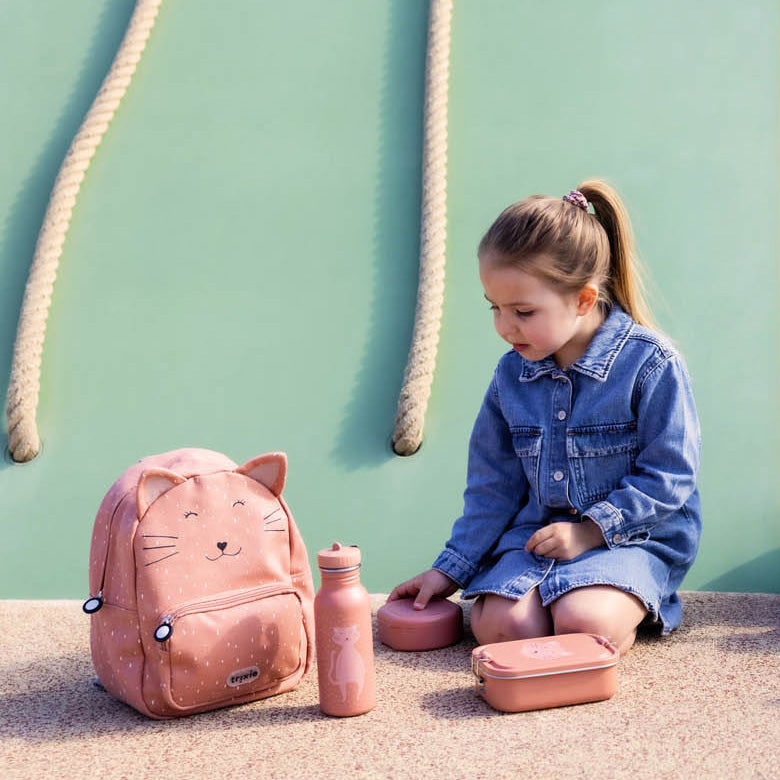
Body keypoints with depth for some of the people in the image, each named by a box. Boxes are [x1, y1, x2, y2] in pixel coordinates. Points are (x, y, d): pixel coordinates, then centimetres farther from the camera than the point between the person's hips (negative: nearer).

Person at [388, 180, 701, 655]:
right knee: (499, 626, -22)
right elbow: (493, 485, 11)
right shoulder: (512, 375, 4)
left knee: (583, 624, -30)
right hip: (537, 536, 4)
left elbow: (670, 476, -10)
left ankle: (634, 606, 2)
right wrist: (451, 570, 8)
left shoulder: (648, 362, -12)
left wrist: (591, 529, -16)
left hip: (634, 537, -4)